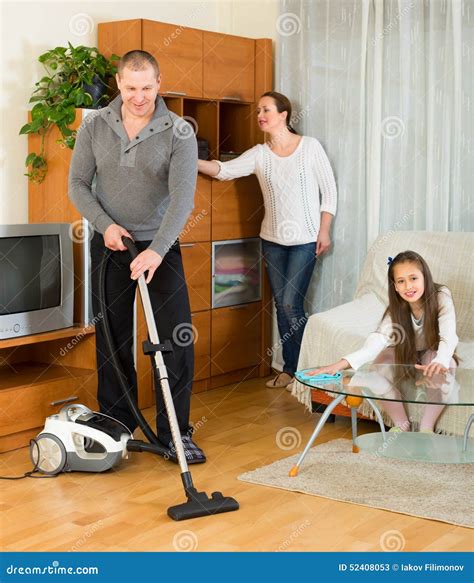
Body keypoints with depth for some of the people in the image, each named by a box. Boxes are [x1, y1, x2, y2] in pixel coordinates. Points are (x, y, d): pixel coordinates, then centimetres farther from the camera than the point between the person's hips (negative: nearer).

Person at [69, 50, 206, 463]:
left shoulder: (179, 132, -10)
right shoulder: (94, 126, -1)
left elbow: (182, 196, -18)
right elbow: (78, 184, 3)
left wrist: (157, 250, -29)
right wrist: (105, 224, -13)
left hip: (160, 246, -2)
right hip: (110, 245, 2)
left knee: (177, 339, -5)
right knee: (112, 340, 7)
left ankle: (176, 434, 5)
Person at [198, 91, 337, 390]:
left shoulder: (310, 146, -5)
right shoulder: (259, 154, 2)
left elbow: (329, 190, -2)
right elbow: (225, 170, -12)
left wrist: (324, 231, -7)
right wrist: (193, 161, -29)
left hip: (305, 239, -4)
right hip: (273, 239, 4)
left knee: (291, 303, -9)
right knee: (281, 305, 8)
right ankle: (289, 369, 20)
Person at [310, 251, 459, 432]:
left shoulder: (441, 297, -27)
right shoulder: (396, 309, -23)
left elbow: (448, 337, -39)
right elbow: (378, 339, -37)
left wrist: (439, 361, -63)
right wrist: (342, 363, -53)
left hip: (433, 354, -2)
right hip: (405, 354, 2)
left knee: (444, 367, -34)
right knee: (380, 364, -26)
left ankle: (426, 428, -17)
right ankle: (401, 424, -7)